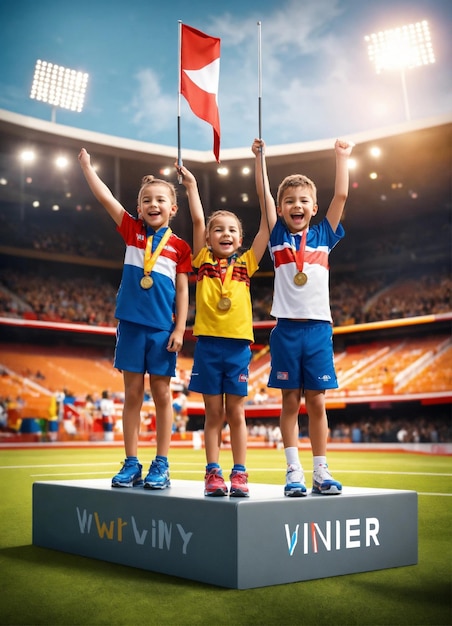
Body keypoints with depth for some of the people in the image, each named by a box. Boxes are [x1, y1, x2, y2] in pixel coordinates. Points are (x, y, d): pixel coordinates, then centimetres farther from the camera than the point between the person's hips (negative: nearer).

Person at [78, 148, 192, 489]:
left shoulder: (179, 246, 3)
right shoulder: (132, 231, 7)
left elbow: (182, 291, 2)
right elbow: (105, 197, 5)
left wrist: (180, 329, -4)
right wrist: (86, 164, 3)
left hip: (162, 329, -1)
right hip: (131, 324, 2)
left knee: (161, 393, 4)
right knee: (133, 393, 6)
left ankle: (161, 465, 12)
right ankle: (132, 464, 13)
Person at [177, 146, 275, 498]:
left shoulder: (245, 263, 7)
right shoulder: (203, 260, 6)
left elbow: (268, 226, 3)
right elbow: (198, 220, -3)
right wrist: (191, 185, -1)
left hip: (238, 344, 1)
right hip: (208, 343, 0)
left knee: (236, 412, 5)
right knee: (214, 414, 5)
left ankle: (240, 474, 10)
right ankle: (213, 474, 10)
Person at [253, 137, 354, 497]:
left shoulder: (323, 236, 9)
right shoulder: (278, 236, 7)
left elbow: (341, 196, 6)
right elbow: (263, 195, 2)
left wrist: (342, 156, 9)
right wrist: (260, 156, 1)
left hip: (318, 328, 1)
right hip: (287, 328, -1)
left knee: (316, 401, 4)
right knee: (291, 401, 3)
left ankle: (321, 473, 11)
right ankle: (294, 473, 9)